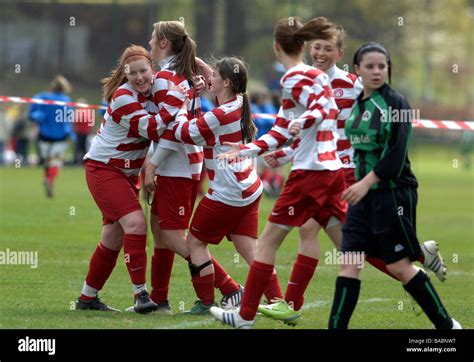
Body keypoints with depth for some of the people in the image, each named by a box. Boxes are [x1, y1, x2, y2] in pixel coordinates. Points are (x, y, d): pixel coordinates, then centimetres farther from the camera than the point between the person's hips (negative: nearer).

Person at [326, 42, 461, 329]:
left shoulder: (395, 103, -11)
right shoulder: (359, 104, 10)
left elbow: (397, 152, -18)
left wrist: (367, 182, -22)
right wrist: (360, 184, 14)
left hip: (393, 194, -7)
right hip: (365, 193, 7)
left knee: (399, 267, -1)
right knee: (349, 263, 0)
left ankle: (447, 325, 11)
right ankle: (336, 327, 1)